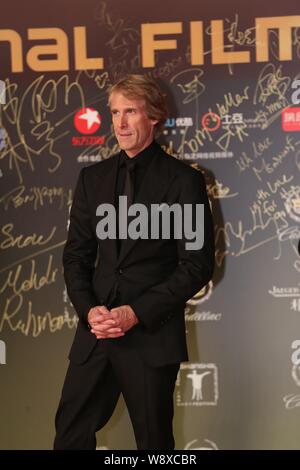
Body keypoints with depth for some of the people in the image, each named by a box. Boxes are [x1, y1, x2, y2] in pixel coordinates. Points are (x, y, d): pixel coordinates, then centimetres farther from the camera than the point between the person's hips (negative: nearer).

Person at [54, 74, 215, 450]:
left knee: (154, 439, 9)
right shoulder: (92, 178, 10)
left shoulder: (183, 180, -4)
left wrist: (137, 313, -13)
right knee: (70, 433, 8)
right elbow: (76, 255, 11)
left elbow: (197, 265, -7)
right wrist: (89, 310, -6)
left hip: (153, 334, -4)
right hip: (96, 330, 4)